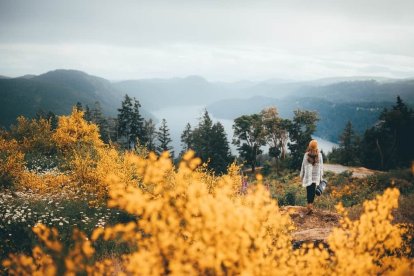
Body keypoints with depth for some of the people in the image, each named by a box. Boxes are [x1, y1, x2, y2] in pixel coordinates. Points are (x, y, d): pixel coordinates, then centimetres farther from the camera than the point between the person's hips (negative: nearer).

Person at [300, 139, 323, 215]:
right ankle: (311, 205, 24)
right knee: (313, 191, 14)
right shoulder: (319, 155, -4)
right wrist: (321, 175, 13)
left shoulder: (306, 155, -9)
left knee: (309, 192, -2)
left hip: (308, 176, -2)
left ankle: (310, 206, -15)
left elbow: (303, 165, -4)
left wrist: (302, 176, 6)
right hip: (316, 176, 2)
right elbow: (321, 166, 2)